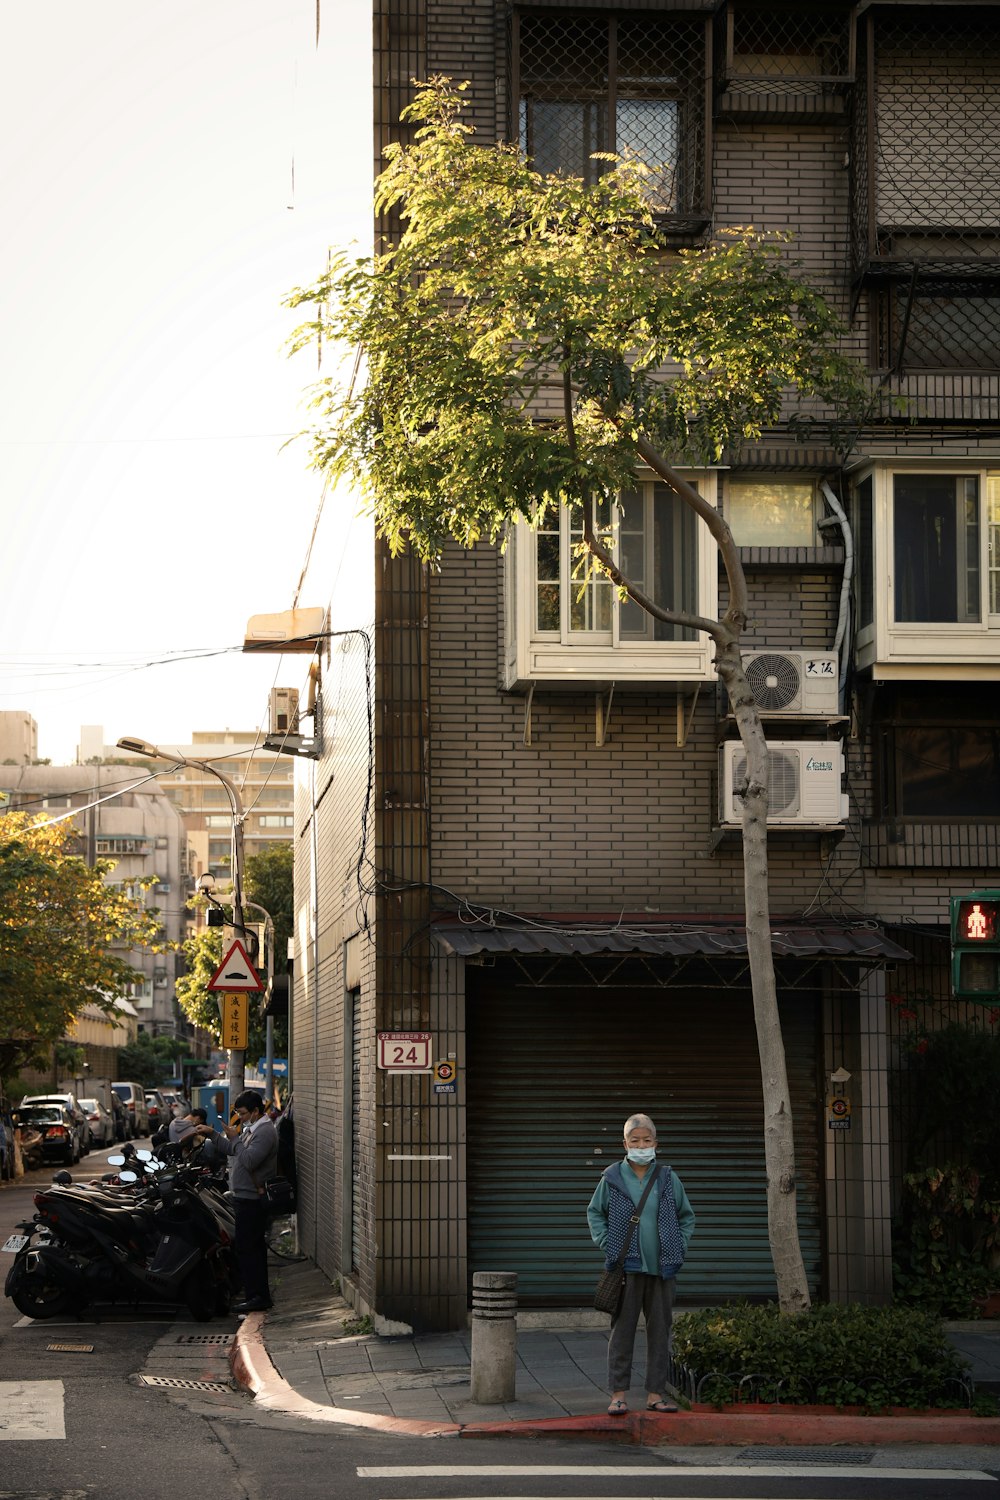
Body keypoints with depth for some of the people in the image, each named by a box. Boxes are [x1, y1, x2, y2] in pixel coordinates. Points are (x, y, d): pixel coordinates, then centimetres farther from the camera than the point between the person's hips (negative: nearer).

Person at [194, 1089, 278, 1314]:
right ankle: (260, 1295, 19)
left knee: (247, 1248, -9)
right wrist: (211, 1134, 13)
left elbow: (249, 1160, -26)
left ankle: (257, 1297, -7)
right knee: (254, 1247, 14)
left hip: (252, 1199, -11)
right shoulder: (251, 1128, 15)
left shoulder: (265, 1132, -17)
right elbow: (233, 1150, 20)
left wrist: (235, 1139, -16)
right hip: (248, 1197, 11)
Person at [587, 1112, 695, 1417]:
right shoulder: (612, 1178, 0)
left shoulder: (668, 1179, 5)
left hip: (662, 1266, 2)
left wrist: (680, 1246, 3)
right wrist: (606, 1243, 0)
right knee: (622, 1331, -1)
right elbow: (594, 1212, 12)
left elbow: (687, 1216, 16)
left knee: (660, 1331, 6)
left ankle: (655, 1394, 12)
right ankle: (618, 1394, 4)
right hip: (626, 1266, -2)